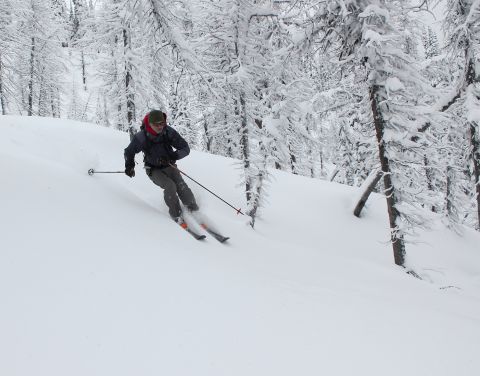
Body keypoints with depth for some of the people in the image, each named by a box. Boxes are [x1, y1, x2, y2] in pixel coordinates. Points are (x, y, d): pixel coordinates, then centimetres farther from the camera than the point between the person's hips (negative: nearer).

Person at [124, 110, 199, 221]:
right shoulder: (141, 137, -19)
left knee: (182, 186, -20)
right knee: (170, 186, -26)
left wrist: (172, 157, -31)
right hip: (154, 170, -2)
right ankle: (176, 216, -13)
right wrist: (129, 166, -13)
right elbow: (129, 152, 0)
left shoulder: (168, 132, -18)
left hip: (169, 166, 2)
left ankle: (194, 211, -5)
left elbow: (185, 148, -16)